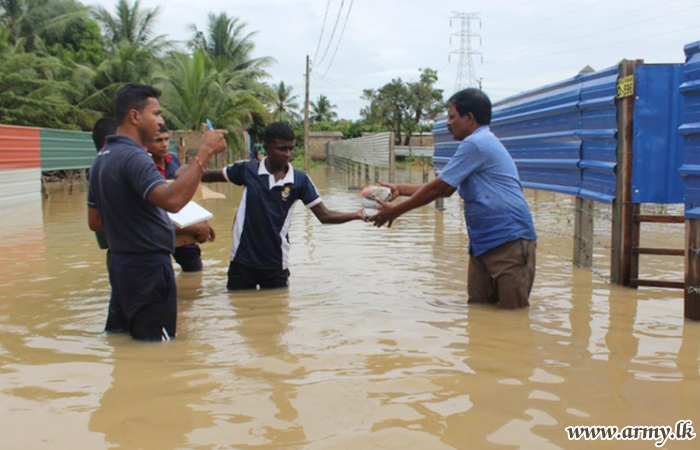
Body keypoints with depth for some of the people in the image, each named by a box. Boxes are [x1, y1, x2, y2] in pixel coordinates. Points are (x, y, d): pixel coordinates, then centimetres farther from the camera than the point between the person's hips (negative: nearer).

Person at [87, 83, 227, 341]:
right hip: (148, 267, -10)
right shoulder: (133, 157, -20)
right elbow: (172, 200, -38)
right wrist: (205, 152, -33)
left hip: (120, 262, 10)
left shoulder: (103, 158, 11)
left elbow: (94, 221, 16)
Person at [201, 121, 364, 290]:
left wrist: (357, 215, -18)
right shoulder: (247, 170, -3)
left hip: (276, 264, 0)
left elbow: (324, 215, -5)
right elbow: (211, 176, 12)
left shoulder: (300, 180, -3)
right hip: (242, 259, 0)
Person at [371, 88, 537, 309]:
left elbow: (437, 188, -11)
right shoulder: (483, 142, 20)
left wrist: (395, 210, -2)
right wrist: (400, 189, 22)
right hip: (483, 241, 10)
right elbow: (445, 189, 24)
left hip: (509, 240, -10)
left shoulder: (475, 144, -13)